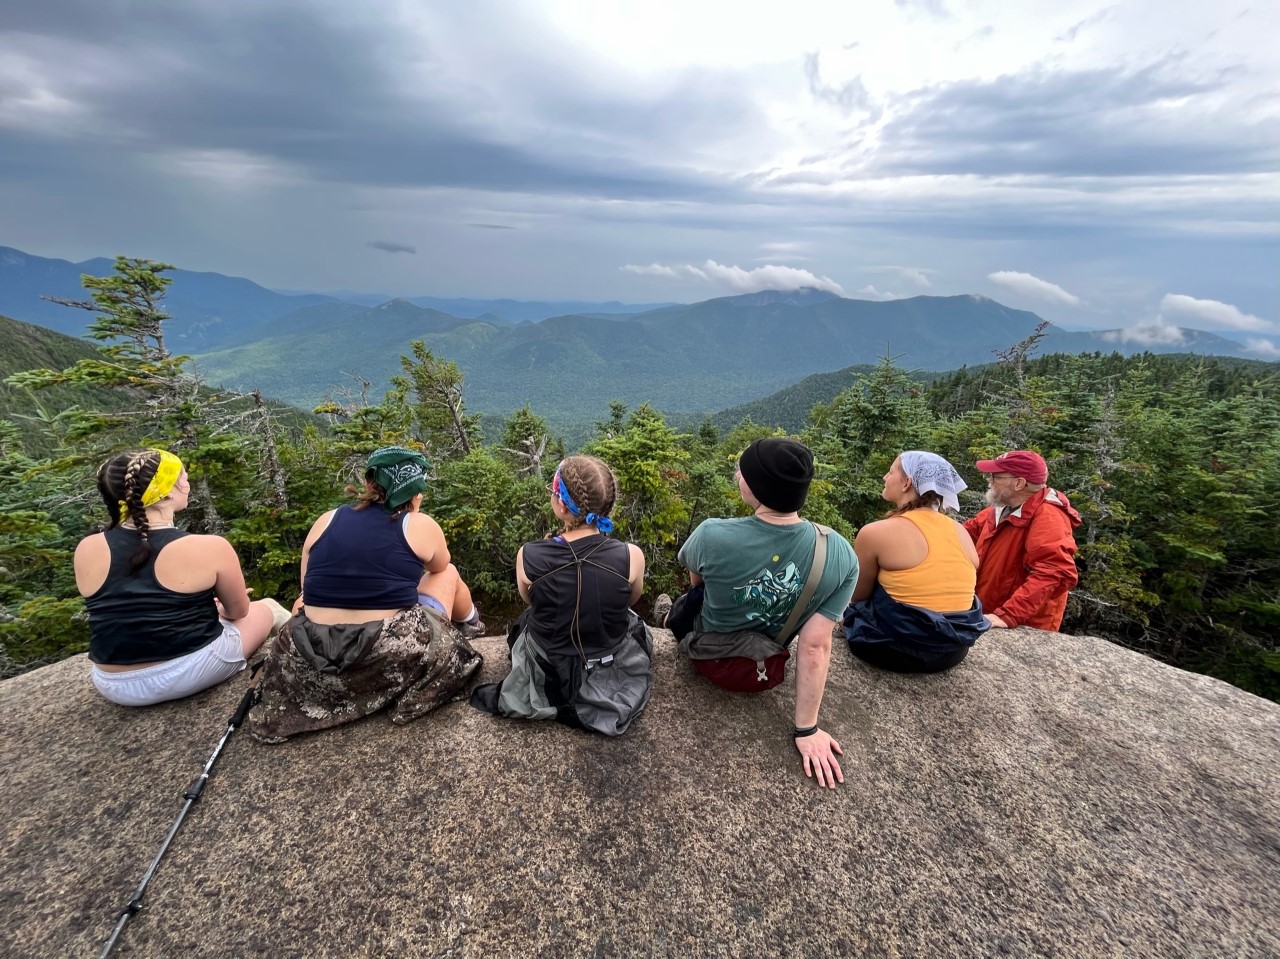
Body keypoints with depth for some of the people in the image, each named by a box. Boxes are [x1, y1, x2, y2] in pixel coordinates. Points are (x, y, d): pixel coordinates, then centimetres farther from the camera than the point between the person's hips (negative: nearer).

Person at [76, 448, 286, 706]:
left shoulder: (86, 550, -7)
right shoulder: (210, 547, -20)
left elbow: (134, 609, 10)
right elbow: (238, 611, -4)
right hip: (191, 672, -5)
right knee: (268, 607, 19)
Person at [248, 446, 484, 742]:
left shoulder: (325, 521, 4)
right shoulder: (421, 526, -5)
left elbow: (309, 594, 10)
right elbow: (438, 568, 17)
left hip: (313, 659, 3)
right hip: (392, 658, -3)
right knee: (449, 574, 22)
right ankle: (469, 623, 48)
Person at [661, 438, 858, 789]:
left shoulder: (712, 535, -30)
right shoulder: (843, 557, -24)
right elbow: (815, 646, -21)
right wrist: (806, 728, -11)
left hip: (712, 658, -2)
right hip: (769, 670, 3)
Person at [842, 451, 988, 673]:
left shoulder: (875, 532, -15)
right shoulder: (961, 532, 1)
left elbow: (858, 596, -3)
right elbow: (945, 593, 8)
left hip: (899, 650, -5)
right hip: (954, 651, 6)